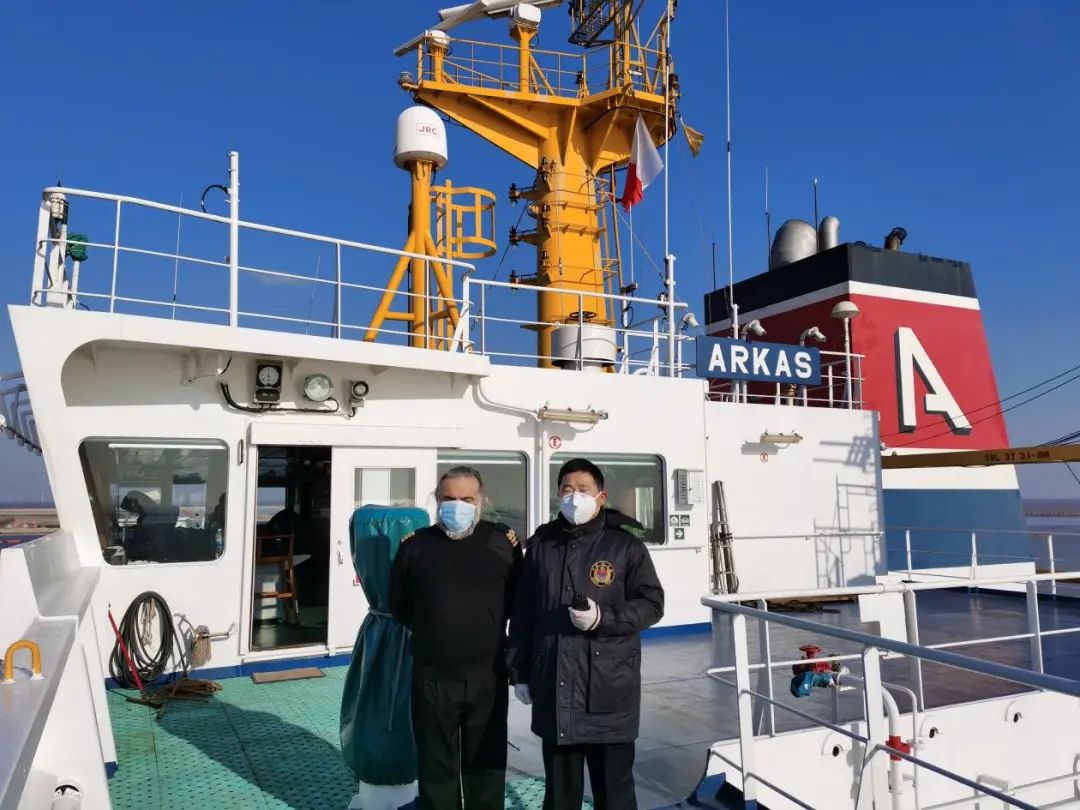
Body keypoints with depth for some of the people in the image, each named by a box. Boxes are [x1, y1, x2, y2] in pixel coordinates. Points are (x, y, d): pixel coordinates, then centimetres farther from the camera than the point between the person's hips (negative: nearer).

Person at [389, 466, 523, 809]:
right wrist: (430, 632, 9)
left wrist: (489, 626, 6)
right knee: (436, 768, 13)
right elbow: (399, 604, 10)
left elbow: (518, 597, 9)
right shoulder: (415, 545, -2)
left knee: (486, 765, 15)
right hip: (431, 678, 0)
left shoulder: (503, 541, -3)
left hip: (488, 676, 0)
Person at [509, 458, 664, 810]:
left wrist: (604, 618, -17)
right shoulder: (541, 544, 6)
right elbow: (523, 613, 10)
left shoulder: (625, 545, -3)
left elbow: (652, 603, -2)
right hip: (555, 689, 3)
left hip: (609, 689, -3)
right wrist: (519, 672, 10)